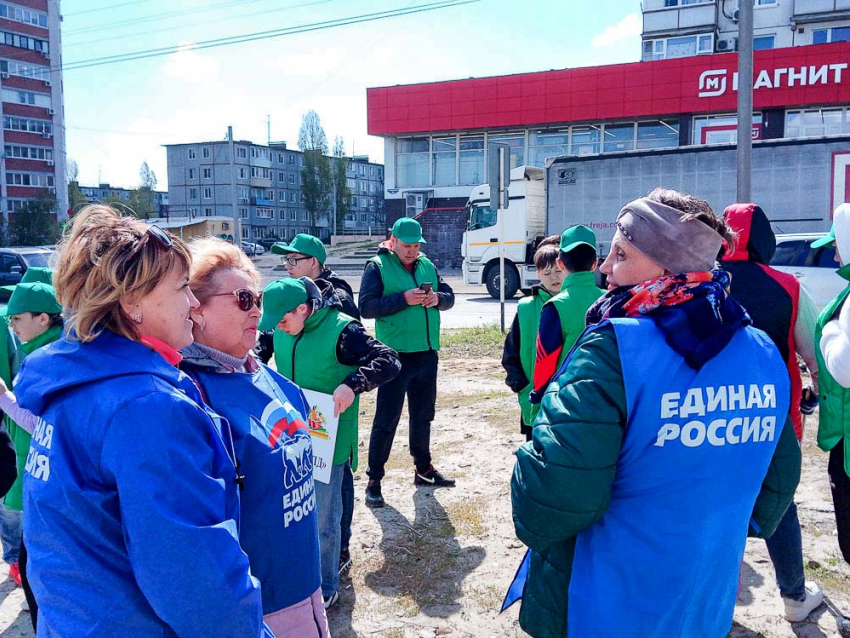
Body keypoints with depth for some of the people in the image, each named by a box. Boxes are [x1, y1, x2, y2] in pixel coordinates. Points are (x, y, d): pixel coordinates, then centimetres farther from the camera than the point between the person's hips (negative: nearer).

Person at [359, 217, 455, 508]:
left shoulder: (427, 265, 10)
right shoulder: (377, 266, -6)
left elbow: (449, 296, 13)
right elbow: (366, 307, -15)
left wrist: (437, 298, -10)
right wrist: (404, 299, -23)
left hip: (427, 353, 6)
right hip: (395, 355, -6)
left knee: (423, 415, 18)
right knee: (386, 420, -2)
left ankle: (423, 468, 34)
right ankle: (374, 480, 8)